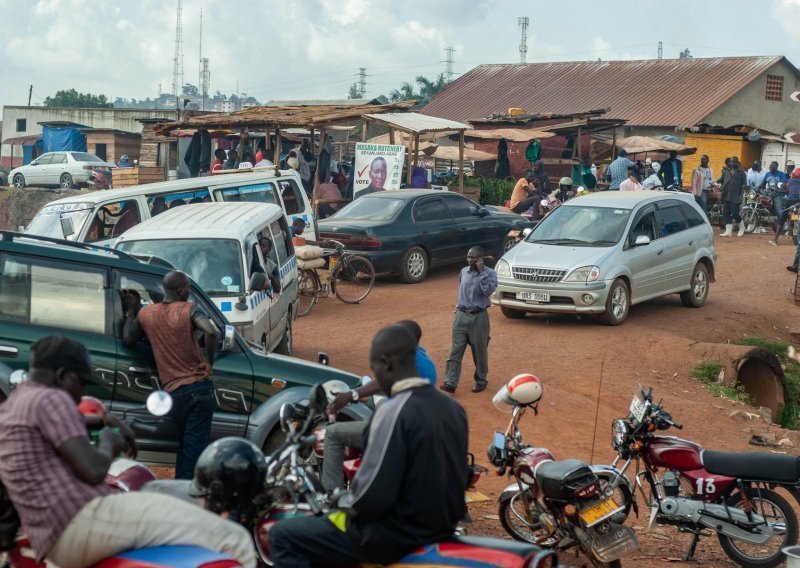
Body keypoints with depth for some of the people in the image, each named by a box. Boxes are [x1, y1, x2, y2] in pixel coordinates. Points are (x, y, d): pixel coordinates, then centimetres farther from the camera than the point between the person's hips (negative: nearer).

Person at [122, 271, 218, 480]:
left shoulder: (145, 314, 8)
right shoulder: (189, 310, -5)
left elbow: (127, 340, 20)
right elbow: (211, 332, -22)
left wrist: (131, 311, 28)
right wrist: (210, 362, -9)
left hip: (174, 393, 4)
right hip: (199, 388, -4)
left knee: (183, 445, 21)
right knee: (195, 447, -1)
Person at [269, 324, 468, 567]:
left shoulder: (394, 412, -23)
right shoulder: (453, 407, 3)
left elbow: (373, 497, -24)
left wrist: (344, 502, -3)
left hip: (398, 535, -9)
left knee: (283, 535, 0)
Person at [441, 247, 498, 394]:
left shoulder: (489, 273, -7)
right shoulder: (463, 272, 8)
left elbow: (488, 291, -23)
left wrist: (481, 272, -21)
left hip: (479, 316, -4)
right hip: (461, 315, 4)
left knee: (480, 351, 7)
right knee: (455, 350, -3)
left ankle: (481, 381, 24)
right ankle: (450, 383, -7)